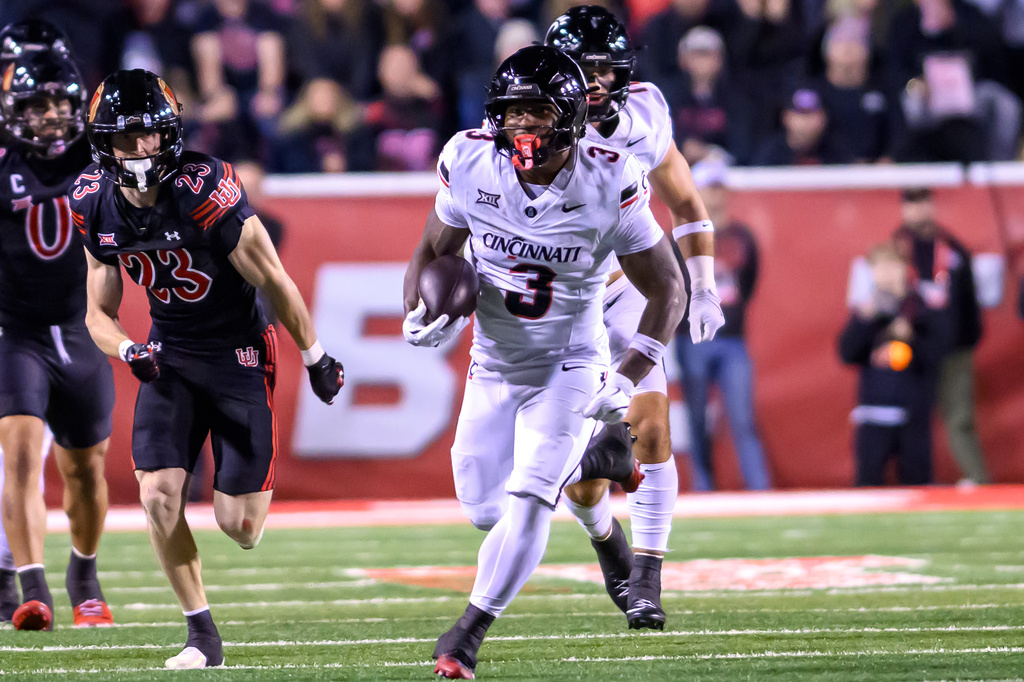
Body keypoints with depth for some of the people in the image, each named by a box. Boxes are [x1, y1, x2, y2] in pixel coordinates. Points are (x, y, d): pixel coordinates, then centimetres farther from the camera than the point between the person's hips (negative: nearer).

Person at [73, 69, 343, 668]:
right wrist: (129, 351, -18)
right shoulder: (98, 208, -6)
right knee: (159, 496, -13)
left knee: (239, 526, -5)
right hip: (169, 355, 4)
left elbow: (275, 283, -14)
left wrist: (316, 358, -4)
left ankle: (251, 493, 35)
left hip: (238, 352, -4)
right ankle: (203, 635, 4)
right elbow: (100, 313, 5)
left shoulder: (206, 192, -25)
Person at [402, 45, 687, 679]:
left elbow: (667, 288, -10)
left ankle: (471, 629, -3)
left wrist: (629, 380, -20)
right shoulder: (470, 164, -15)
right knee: (486, 508, 7)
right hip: (494, 366, 4)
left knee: (528, 498, -18)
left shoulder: (609, 184, -21)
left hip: (569, 365, -3)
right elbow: (432, 252, 3)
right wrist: (419, 313, -18)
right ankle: (596, 458, 32)